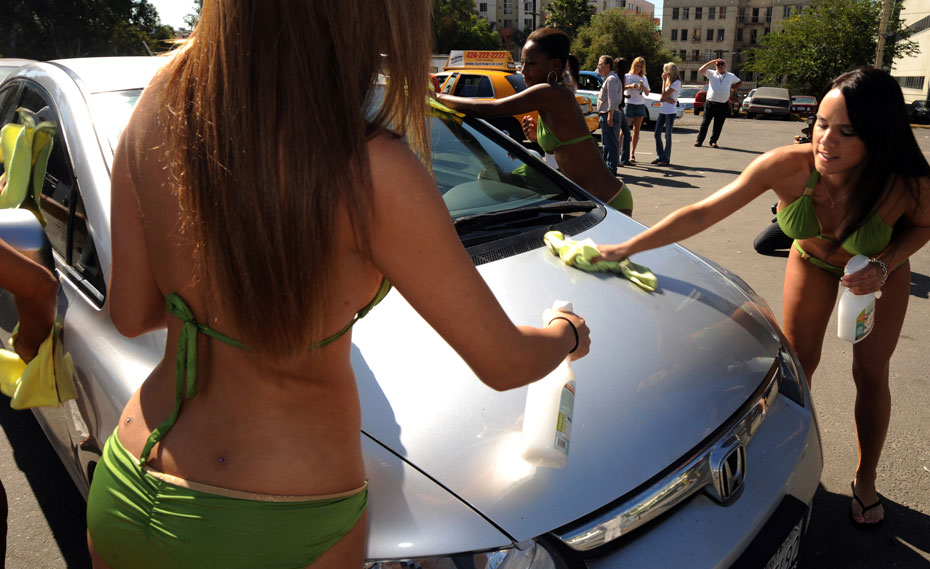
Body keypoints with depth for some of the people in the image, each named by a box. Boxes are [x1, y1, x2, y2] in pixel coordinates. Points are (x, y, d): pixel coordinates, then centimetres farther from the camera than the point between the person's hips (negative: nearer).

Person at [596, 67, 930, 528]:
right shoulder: (788, 166, -40)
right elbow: (702, 214, -36)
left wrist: (884, 265, -30)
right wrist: (625, 248, -38)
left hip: (879, 269, 0)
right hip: (812, 260, 1)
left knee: (870, 375, 5)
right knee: (797, 365, 5)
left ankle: (865, 480, 29)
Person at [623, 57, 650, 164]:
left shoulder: (643, 78, 15)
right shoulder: (627, 77, 3)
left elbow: (647, 93, 9)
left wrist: (643, 87, -10)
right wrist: (630, 86, -25)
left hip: (640, 105, 4)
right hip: (629, 104, -4)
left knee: (637, 129, 3)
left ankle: (632, 153, 6)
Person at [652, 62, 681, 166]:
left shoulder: (677, 82, -8)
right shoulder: (668, 81, 16)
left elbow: (664, 95, -14)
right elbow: (661, 98, 9)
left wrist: (664, 80, -9)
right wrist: (668, 100, -13)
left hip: (670, 111, -8)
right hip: (663, 110, 8)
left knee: (668, 135, -4)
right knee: (657, 133, 6)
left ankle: (666, 158, 2)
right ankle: (659, 156, 16)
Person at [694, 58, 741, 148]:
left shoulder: (731, 76, 14)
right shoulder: (711, 73, 8)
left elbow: (740, 82, 30)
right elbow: (701, 70, -5)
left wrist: (732, 89, 15)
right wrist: (711, 62, -5)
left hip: (723, 105, 2)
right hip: (710, 103, -2)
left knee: (718, 125, 4)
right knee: (705, 123, -2)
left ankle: (713, 141, 14)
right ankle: (699, 140, 4)